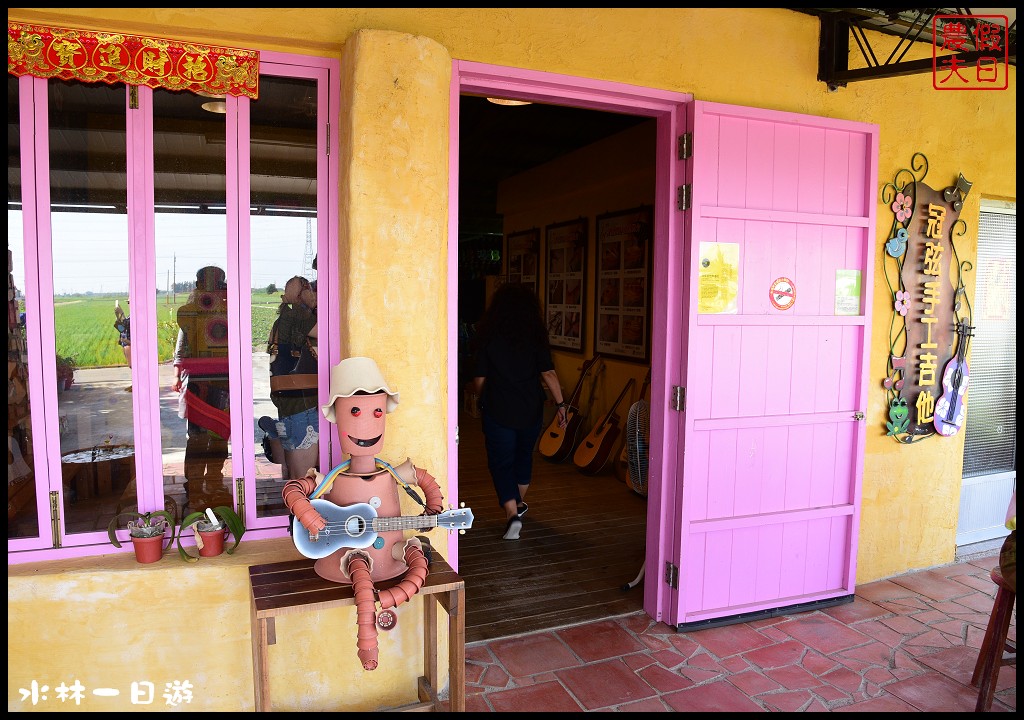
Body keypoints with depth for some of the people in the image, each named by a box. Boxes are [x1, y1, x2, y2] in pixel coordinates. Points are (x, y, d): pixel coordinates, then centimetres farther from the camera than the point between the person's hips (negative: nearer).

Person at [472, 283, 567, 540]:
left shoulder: (488, 339, -6)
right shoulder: (536, 338, -4)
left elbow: (479, 380, -3)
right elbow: (549, 374, -10)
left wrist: (483, 398, 17)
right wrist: (561, 404, -4)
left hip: (498, 410, -3)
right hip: (531, 409, 3)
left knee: (501, 462, 5)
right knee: (524, 455, 24)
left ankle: (512, 513, -12)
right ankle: (519, 503, 41)